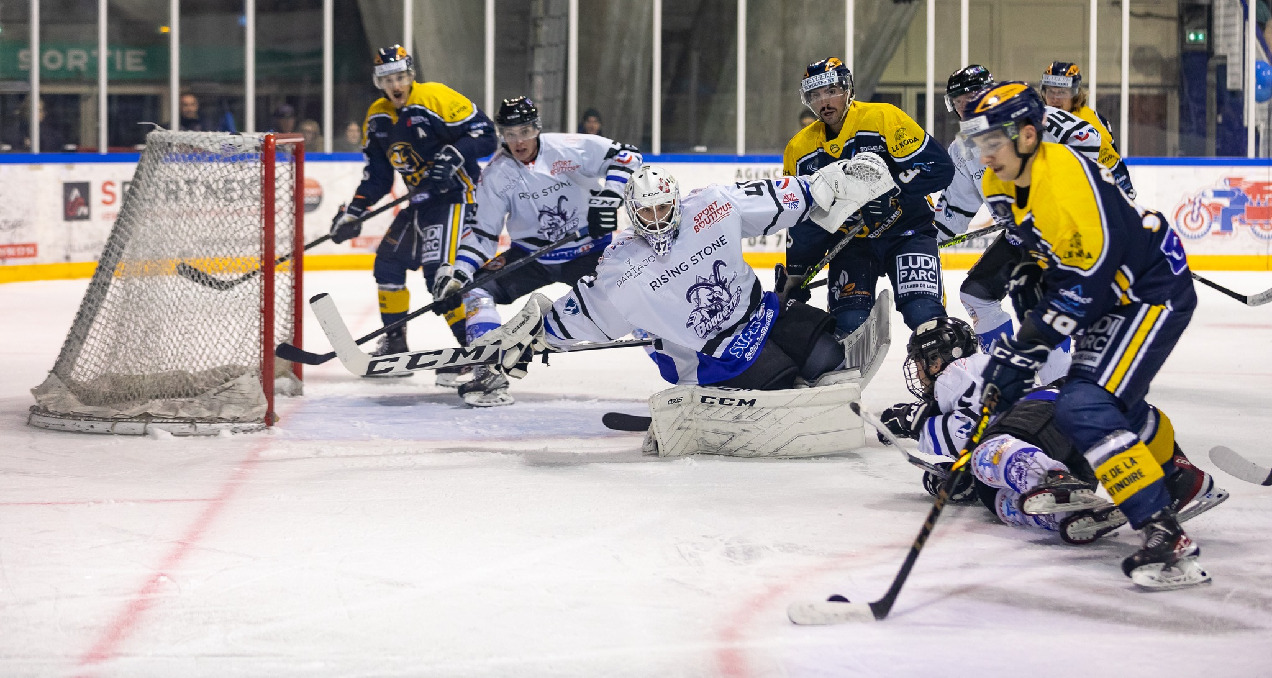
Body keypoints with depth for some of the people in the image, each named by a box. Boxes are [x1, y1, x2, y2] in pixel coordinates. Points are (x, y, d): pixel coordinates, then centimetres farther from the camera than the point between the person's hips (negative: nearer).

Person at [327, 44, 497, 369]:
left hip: (455, 194, -9)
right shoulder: (377, 117, 8)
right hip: (419, 203, 9)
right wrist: (352, 212, 6)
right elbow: (376, 174, 14)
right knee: (388, 263, 13)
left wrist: (454, 156, -31)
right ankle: (395, 340, 28)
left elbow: (484, 133, -17)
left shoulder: (437, 98, -16)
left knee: (438, 269, -22)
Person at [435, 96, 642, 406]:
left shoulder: (569, 148, -16)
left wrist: (607, 197, -27)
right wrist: (458, 272, -16)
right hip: (530, 256, 3)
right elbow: (482, 232, -3)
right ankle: (490, 374, -18)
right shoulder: (496, 174, -6)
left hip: (586, 250, -2)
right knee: (477, 288, -16)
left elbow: (625, 155, -13)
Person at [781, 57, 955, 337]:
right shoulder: (800, 149, 0)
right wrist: (795, 271, 8)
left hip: (906, 231, -3)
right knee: (849, 323, -16)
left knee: (923, 314, -20)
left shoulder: (885, 119, -16)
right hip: (851, 239, 4)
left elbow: (940, 167, -21)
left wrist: (890, 190, -32)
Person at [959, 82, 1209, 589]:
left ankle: (1164, 535, -25)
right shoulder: (1002, 184, -2)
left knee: (1086, 408, -24)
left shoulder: (1065, 182, -31)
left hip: (1153, 293, -10)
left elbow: (1085, 284, -30)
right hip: (1109, 294, 10)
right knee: (1113, 396, 29)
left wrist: (1028, 348, -27)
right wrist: (1029, 276, 2)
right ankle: (1176, 476, 56)